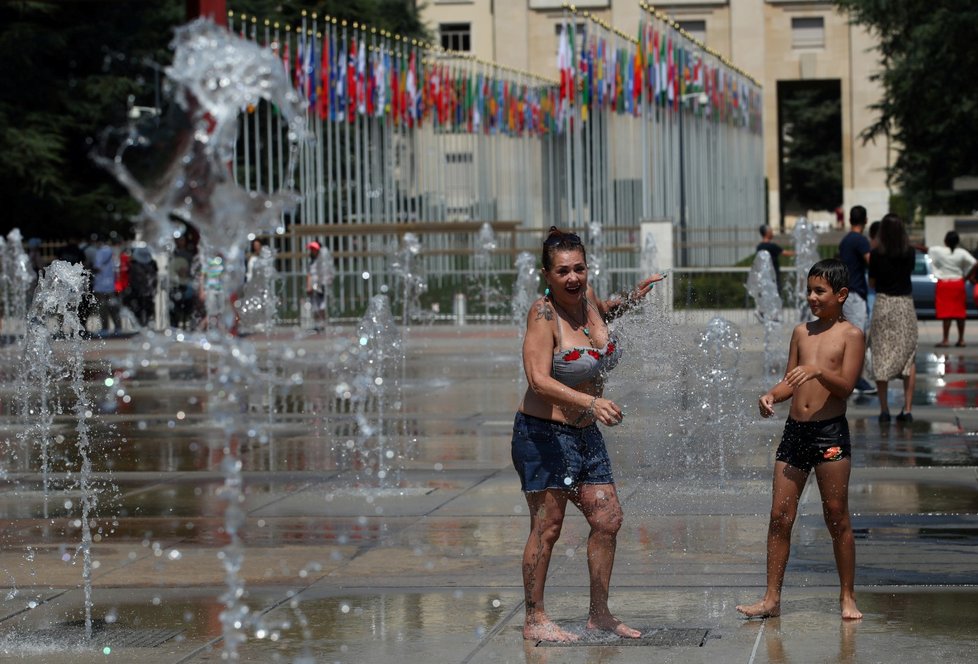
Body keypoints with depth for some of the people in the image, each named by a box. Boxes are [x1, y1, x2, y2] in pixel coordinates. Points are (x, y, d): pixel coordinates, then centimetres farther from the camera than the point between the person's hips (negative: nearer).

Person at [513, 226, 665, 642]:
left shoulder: (585, 297, 3)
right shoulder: (544, 314, -18)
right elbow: (538, 380, -28)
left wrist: (631, 299, 12)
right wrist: (590, 401, -39)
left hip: (586, 434, 8)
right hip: (544, 434, -8)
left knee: (607, 520, 9)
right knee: (547, 527, -5)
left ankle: (599, 613, 21)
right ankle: (534, 620, 5)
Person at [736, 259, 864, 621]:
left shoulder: (850, 335, -2)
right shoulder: (801, 332, 13)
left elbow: (846, 385, -12)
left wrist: (818, 370, -28)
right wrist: (771, 395, -3)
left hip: (830, 432, -5)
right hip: (794, 429, 5)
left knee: (837, 518, 1)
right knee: (780, 516, 2)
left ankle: (847, 597, 12)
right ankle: (771, 598, 7)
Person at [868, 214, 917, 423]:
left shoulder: (876, 255, -8)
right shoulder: (910, 253, -3)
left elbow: (872, 282, -1)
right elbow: (909, 272, 10)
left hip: (883, 305, -2)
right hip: (906, 305, 2)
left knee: (881, 358, 5)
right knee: (908, 357, 9)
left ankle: (884, 409, 2)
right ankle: (907, 409, 4)